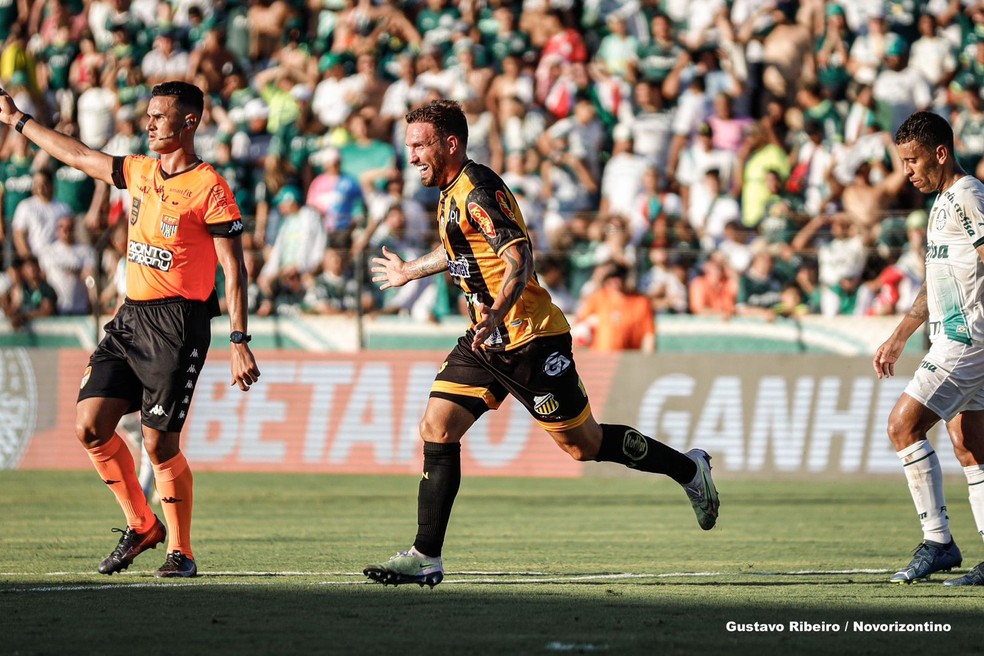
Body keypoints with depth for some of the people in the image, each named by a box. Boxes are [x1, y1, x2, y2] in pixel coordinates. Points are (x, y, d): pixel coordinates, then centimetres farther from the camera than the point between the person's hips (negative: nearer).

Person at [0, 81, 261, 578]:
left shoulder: (209, 188, -8)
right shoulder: (139, 172, 13)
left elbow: (234, 269, -10)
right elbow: (76, 154, 27)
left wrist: (240, 343, -15)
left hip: (177, 323, -7)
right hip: (131, 316, 7)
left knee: (160, 444, -7)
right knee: (91, 426, -1)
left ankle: (181, 552, 8)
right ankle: (141, 526, 15)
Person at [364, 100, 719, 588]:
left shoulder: (478, 191, -18)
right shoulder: (451, 193, 12)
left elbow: (519, 260, -28)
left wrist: (495, 317, -43)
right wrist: (410, 271, 47)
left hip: (529, 339, -9)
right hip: (486, 340, 9)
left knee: (583, 445, 1)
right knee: (437, 429, -4)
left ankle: (689, 469, 21)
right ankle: (426, 558, -4)